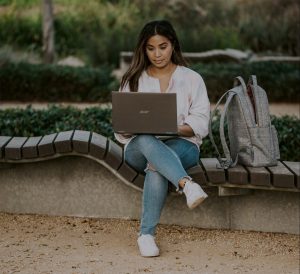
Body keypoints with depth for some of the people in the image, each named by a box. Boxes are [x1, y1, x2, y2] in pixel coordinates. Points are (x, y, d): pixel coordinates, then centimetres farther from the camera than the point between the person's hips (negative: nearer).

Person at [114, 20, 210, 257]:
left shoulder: (191, 79, 9)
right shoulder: (133, 81, 15)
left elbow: (201, 124, 0)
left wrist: (174, 129, -19)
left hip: (182, 145, -1)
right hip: (139, 148, 1)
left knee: (156, 164, -37)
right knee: (146, 141, -38)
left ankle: (147, 234, -38)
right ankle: (187, 184, -59)